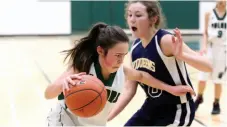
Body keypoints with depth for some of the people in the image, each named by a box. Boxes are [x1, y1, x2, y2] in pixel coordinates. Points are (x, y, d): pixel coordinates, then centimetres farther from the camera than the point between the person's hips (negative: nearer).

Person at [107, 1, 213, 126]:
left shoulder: (166, 40, -23)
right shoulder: (135, 48, -1)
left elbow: (208, 66, -29)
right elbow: (129, 90, 4)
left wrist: (181, 55, -48)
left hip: (177, 110, -8)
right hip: (152, 107, 8)